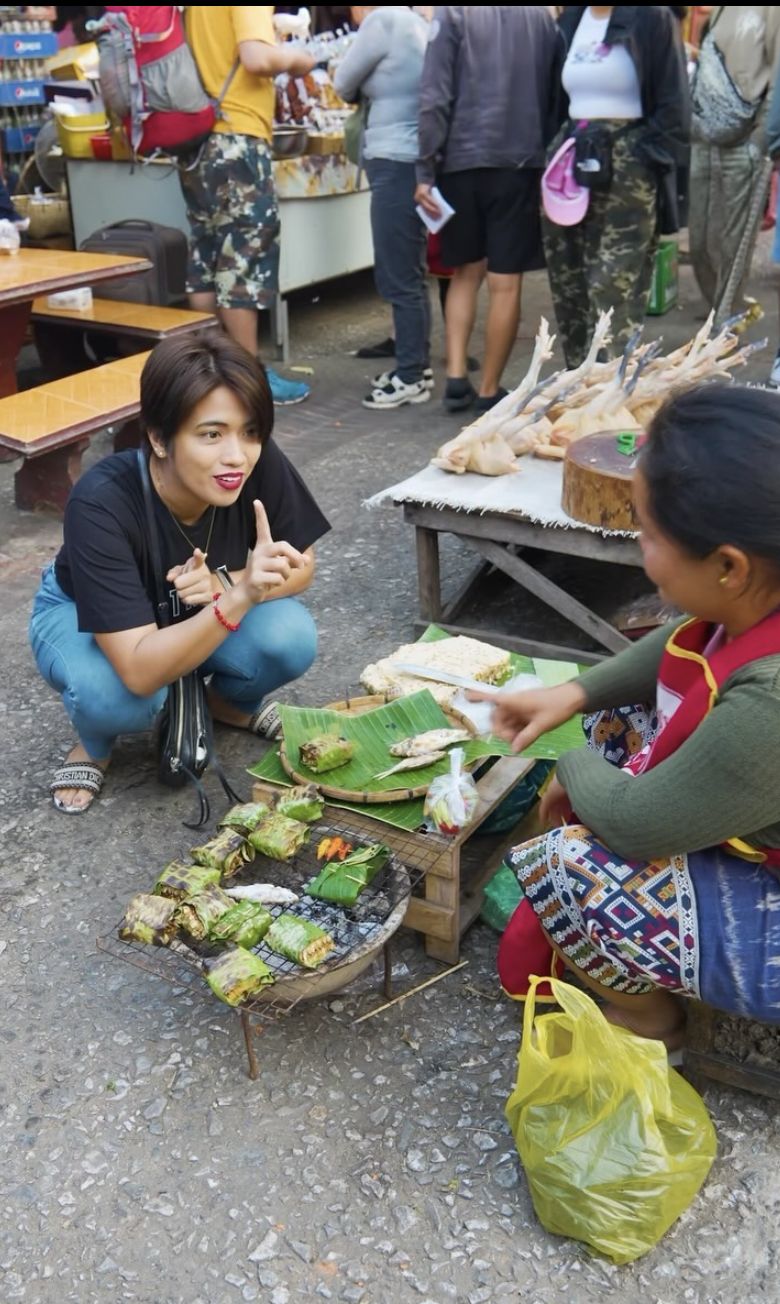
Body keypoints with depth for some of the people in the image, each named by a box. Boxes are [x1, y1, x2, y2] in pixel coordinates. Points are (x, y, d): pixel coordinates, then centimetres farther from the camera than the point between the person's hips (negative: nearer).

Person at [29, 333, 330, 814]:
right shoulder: (102, 504, -38)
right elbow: (141, 671, -41)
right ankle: (96, 740, 2)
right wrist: (242, 597, -53)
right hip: (82, 617, -3)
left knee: (291, 639, -26)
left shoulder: (261, 466, -29)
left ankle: (232, 702, 9)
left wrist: (226, 587, -32)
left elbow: (300, 569, -13)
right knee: (116, 695, -35)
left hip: (207, 611, 3)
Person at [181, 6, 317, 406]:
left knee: (206, 257, 10)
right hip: (236, 139, -8)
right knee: (243, 255, -3)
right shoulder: (249, 10, -11)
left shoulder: (193, 12, 12)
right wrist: (293, 59, -2)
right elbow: (256, 58, -21)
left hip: (198, 137, 8)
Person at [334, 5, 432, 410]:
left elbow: (343, 85, 0)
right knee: (410, 273, 14)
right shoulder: (414, 21, 16)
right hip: (413, 160, 10)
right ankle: (417, 365, 22)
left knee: (399, 278, -5)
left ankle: (411, 377, 1)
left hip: (396, 163, -9)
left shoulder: (382, 20, -10)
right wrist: (371, 90, 8)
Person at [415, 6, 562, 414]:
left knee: (466, 272, 15)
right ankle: (489, 391, 8)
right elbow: (553, 98, 12)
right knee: (505, 283, 3)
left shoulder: (453, 12, -2)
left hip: (462, 161, -1)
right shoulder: (542, 16, 8)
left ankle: (456, 377, 5)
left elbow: (435, 98, -8)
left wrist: (425, 171, -6)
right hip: (520, 161, 1)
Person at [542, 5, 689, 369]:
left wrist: (646, 158, -13)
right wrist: (556, 154, 12)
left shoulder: (652, 17, -4)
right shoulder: (570, 20, 14)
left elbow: (672, 106, -5)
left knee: (614, 291, -10)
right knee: (570, 286, 6)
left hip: (628, 171, -6)